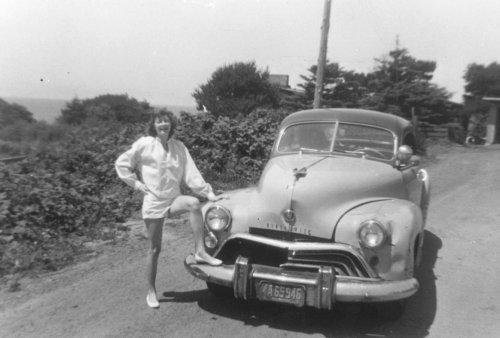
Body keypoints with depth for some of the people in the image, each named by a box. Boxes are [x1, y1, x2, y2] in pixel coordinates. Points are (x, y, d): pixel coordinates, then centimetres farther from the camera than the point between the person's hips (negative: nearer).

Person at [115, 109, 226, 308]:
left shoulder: (178, 147, 7)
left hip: (174, 199, 3)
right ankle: (151, 291, 20)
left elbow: (191, 173, 3)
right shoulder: (144, 144, -3)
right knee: (155, 248, 2)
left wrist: (209, 194, -4)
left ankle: (200, 251, -24)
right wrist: (136, 183, -5)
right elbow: (121, 164, 3)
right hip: (153, 202, -3)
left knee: (193, 203, -31)